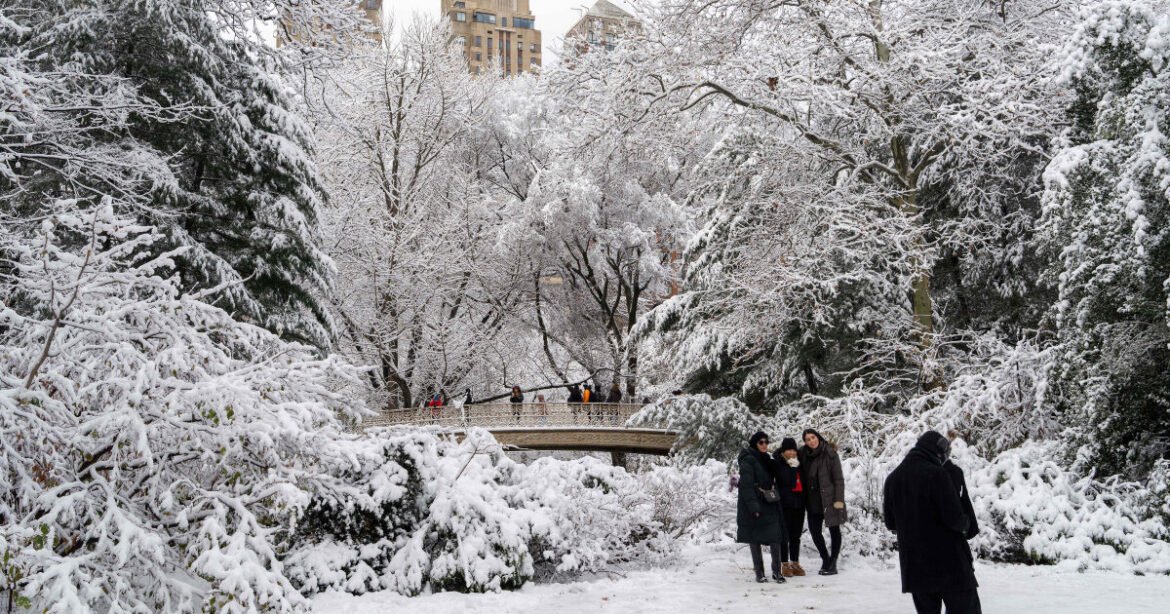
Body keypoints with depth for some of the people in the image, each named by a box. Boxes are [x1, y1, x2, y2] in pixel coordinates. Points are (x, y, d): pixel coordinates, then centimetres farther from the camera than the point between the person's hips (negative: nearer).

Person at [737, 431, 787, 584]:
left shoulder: (767, 460, 15)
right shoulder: (748, 461, -9)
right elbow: (746, 485, -16)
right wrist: (753, 506, -21)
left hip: (769, 505, 6)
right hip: (754, 507, -6)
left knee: (775, 538, -4)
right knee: (755, 539, 2)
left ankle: (776, 571, 3)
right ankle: (759, 573, 9)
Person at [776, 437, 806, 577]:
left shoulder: (798, 463, 11)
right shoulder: (779, 465, -7)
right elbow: (787, 482, -16)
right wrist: (793, 467, -17)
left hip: (799, 502, 6)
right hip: (785, 503, -6)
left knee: (796, 535, 10)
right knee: (785, 534, -1)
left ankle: (795, 563, 17)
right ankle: (785, 565, 4)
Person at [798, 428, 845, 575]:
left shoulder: (830, 454, -8)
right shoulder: (803, 455, 4)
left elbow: (839, 479, -8)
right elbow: (803, 477, 14)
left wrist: (839, 499, -14)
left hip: (829, 499, -5)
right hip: (813, 501, 5)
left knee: (834, 530, 4)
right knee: (814, 530, 7)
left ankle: (833, 563, 12)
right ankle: (825, 559, 25)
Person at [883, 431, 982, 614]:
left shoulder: (893, 478, 6)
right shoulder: (937, 473, -15)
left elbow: (890, 523, 12)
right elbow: (954, 517, -17)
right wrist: (966, 523, 3)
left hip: (914, 565, 6)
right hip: (949, 562, -6)